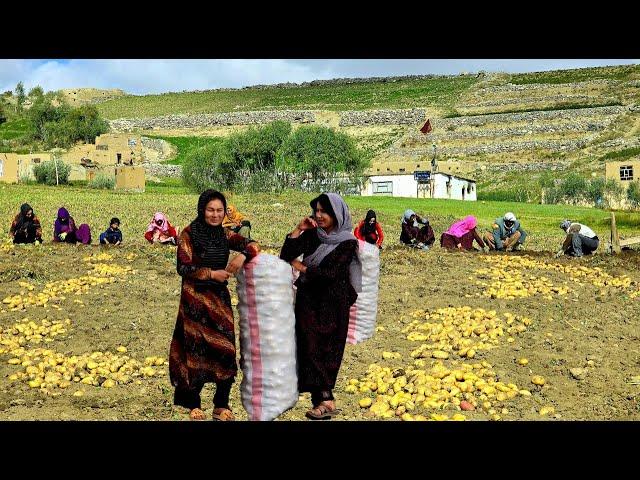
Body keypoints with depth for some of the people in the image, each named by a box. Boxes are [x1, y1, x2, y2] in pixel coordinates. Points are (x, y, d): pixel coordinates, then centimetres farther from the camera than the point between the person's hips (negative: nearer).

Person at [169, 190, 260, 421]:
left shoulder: (224, 235, 6)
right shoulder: (188, 234, -6)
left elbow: (252, 245, -3)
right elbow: (183, 267, -11)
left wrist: (243, 255, -23)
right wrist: (212, 274, -18)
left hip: (220, 298, 4)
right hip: (195, 299, -4)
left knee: (226, 349, 1)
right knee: (196, 349, 1)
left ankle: (222, 405, 14)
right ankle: (194, 405, 16)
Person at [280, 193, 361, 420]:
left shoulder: (347, 242, -9)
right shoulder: (312, 234, 5)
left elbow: (328, 272, -18)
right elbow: (285, 256, -3)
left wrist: (300, 266, -5)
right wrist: (298, 230, -9)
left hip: (332, 303, -5)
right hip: (308, 299, 5)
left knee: (324, 350, -1)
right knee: (311, 348, 1)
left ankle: (323, 401, 6)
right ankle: (325, 400, 5)